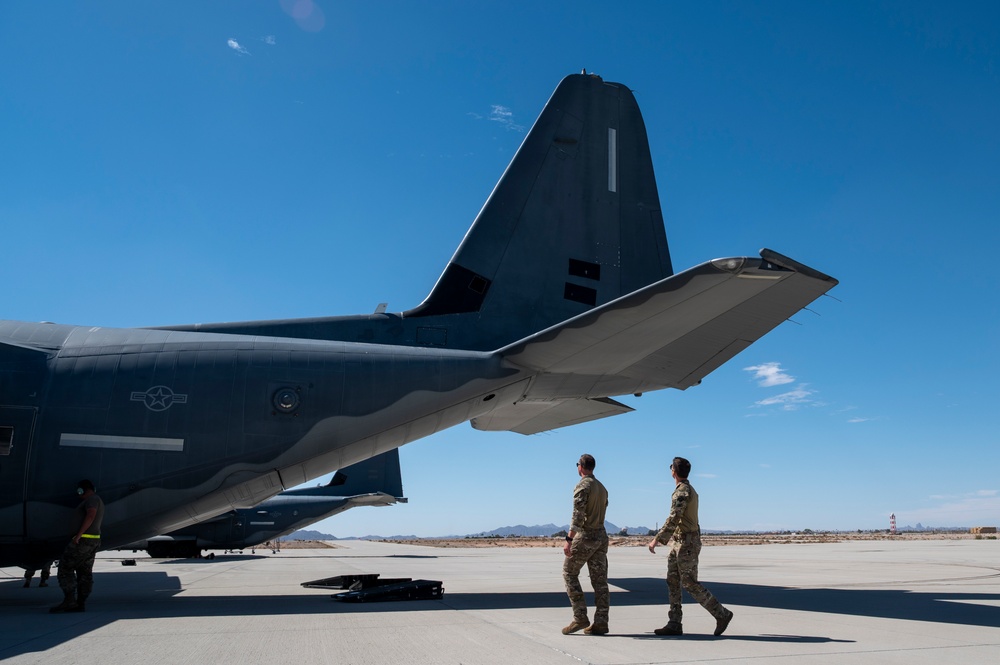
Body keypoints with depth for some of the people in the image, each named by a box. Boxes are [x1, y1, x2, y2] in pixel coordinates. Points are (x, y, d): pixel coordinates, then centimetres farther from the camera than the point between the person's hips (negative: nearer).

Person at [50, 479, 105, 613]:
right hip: (94, 541, 10)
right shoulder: (98, 501, 23)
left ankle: (69, 600, -11)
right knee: (85, 572, 7)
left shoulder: (92, 499, -8)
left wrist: (79, 534, -26)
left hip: (84, 540, -10)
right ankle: (80, 603, 6)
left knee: (65, 566, -6)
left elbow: (91, 516, -25)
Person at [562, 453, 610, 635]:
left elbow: (578, 515, -20)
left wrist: (569, 540, -23)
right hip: (601, 535, 8)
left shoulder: (582, 486, -11)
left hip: (585, 535, -8)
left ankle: (580, 617, -1)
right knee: (600, 580, 6)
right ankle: (601, 623, 4)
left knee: (569, 573, 5)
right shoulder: (602, 487, 15)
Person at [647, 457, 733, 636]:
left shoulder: (682, 491, -17)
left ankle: (721, 614, 5)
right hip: (679, 542, 10)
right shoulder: (689, 490, 15)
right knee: (673, 582, 6)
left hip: (686, 543, -10)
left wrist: (657, 539, -26)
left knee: (690, 584, -5)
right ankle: (674, 625, 6)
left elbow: (673, 519, -26)